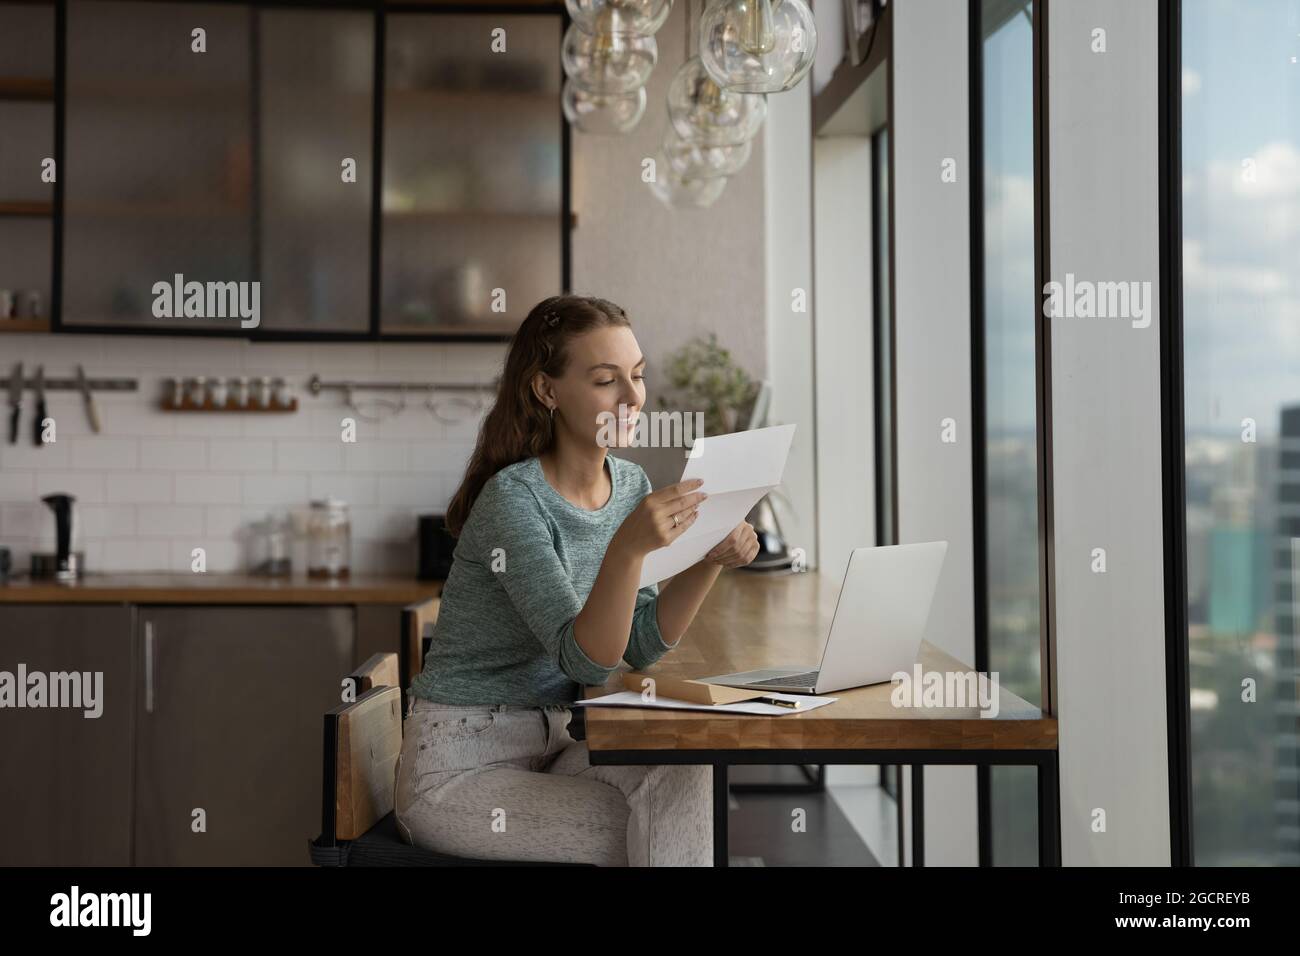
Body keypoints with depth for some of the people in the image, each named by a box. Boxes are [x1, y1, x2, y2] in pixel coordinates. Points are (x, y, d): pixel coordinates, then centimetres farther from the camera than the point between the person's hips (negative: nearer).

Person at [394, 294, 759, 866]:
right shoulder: (514, 498, -20)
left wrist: (710, 561, -12)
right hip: (459, 769, -6)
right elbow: (585, 659, -25)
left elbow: (641, 646, 2)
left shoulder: (631, 485, 3)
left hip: (554, 742, 6)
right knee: (659, 831, -21)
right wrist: (628, 548, -41)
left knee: (685, 776, -21)